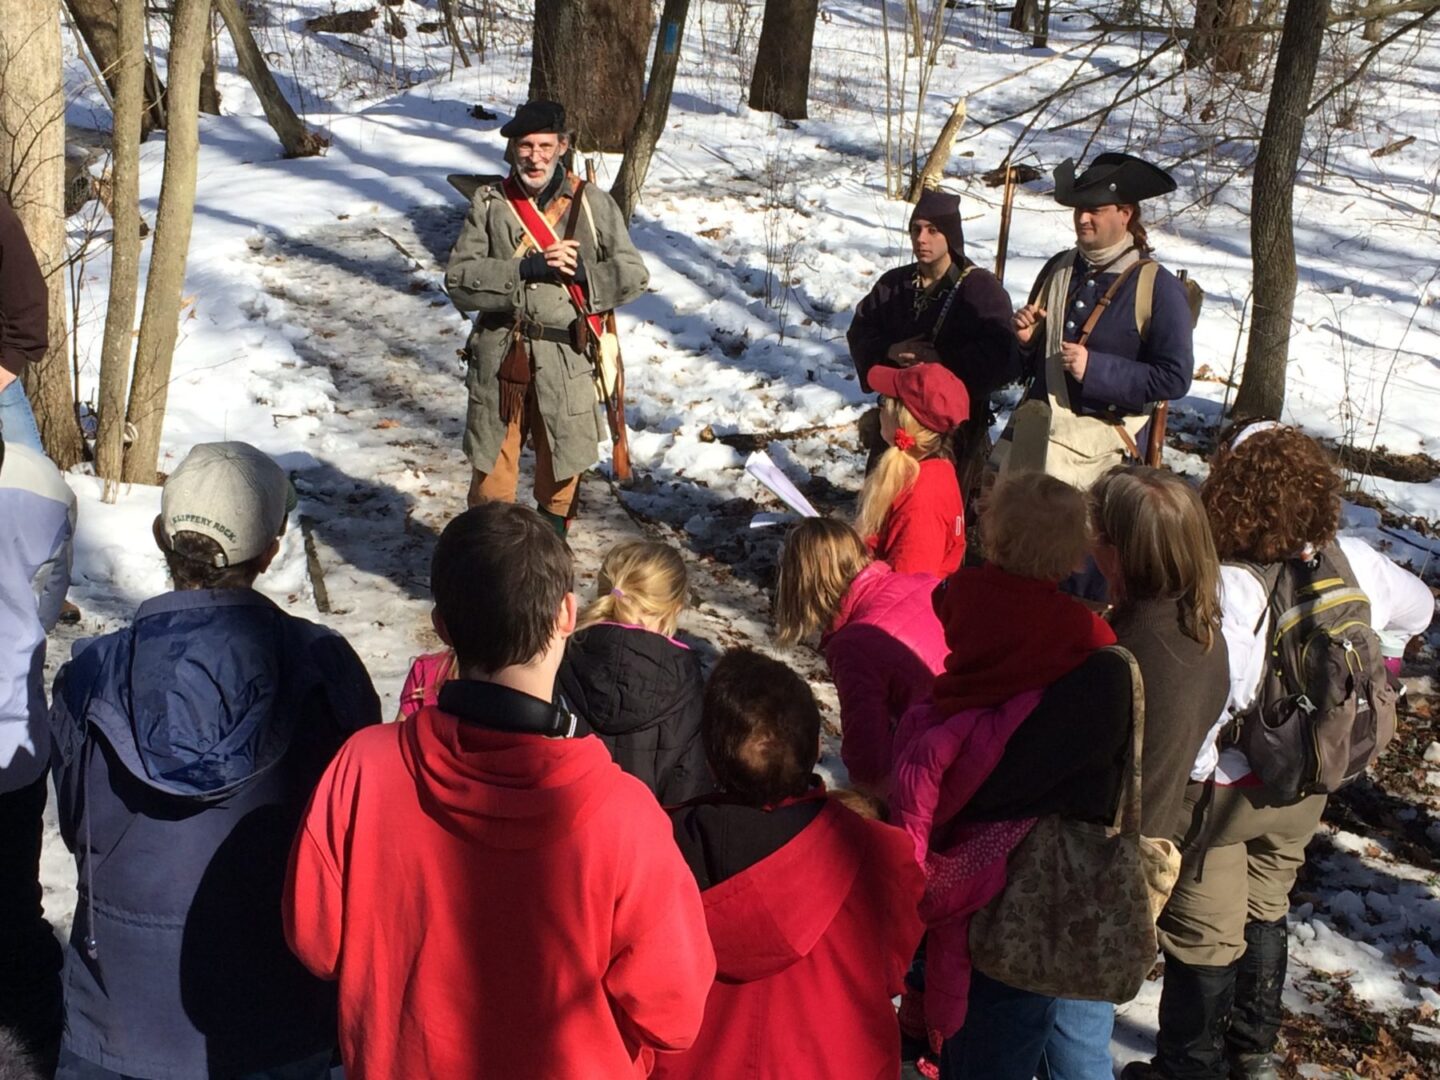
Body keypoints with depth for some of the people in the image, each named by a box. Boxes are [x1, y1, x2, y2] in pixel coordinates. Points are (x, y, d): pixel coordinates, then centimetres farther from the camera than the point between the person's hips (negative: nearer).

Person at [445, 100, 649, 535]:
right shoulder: (489, 203, 1)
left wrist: (580, 272, -15)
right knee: (492, 470, 6)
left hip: (565, 360, 0)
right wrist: (525, 269, -18)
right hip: (499, 357, 0)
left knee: (560, 472, 13)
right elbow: (458, 279, -6)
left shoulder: (593, 204, 1)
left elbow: (633, 274, 2)